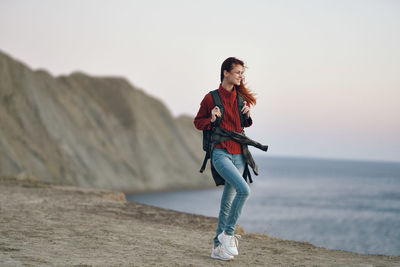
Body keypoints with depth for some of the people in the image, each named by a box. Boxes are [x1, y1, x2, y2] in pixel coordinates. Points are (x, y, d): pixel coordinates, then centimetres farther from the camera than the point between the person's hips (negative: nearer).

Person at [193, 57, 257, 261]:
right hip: (220, 153, -6)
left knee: (227, 203, 8)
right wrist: (211, 119, -13)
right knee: (243, 190, -25)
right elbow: (198, 122, 7)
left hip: (238, 154, 6)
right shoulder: (211, 98, -2)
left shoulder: (241, 97, 12)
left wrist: (247, 116, 2)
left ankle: (218, 247, 16)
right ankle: (228, 233, -8)